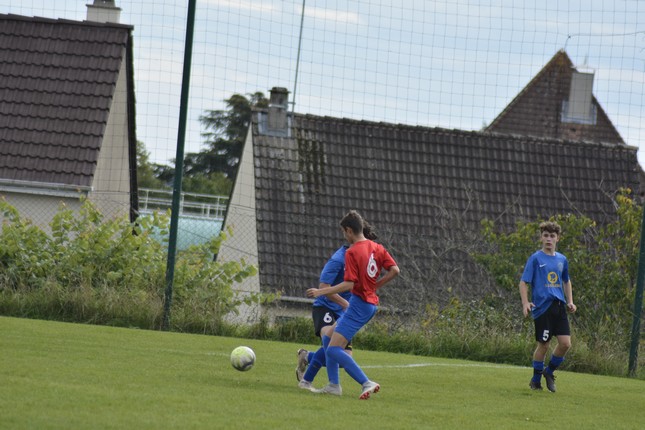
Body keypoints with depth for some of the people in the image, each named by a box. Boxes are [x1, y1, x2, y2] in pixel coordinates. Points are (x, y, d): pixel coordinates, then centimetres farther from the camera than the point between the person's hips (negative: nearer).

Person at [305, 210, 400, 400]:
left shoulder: (352, 252, -15)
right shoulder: (376, 247, 8)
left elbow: (349, 284, -20)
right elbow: (394, 270, 5)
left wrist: (320, 292, -13)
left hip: (359, 304, -9)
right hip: (371, 301, 9)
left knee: (333, 349, -11)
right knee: (328, 336, 18)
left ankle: (366, 383, -19)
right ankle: (333, 385, 14)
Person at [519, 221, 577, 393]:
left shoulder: (562, 259, 13)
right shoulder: (535, 259, -2)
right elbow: (523, 282, -4)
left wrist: (570, 301, 17)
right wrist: (525, 303, -16)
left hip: (559, 307, 5)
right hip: (542, 307, -5)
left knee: (565, 343, -5)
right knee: (543, 345, -1)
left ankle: (549, 372, 18)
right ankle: (536, 380, 16)